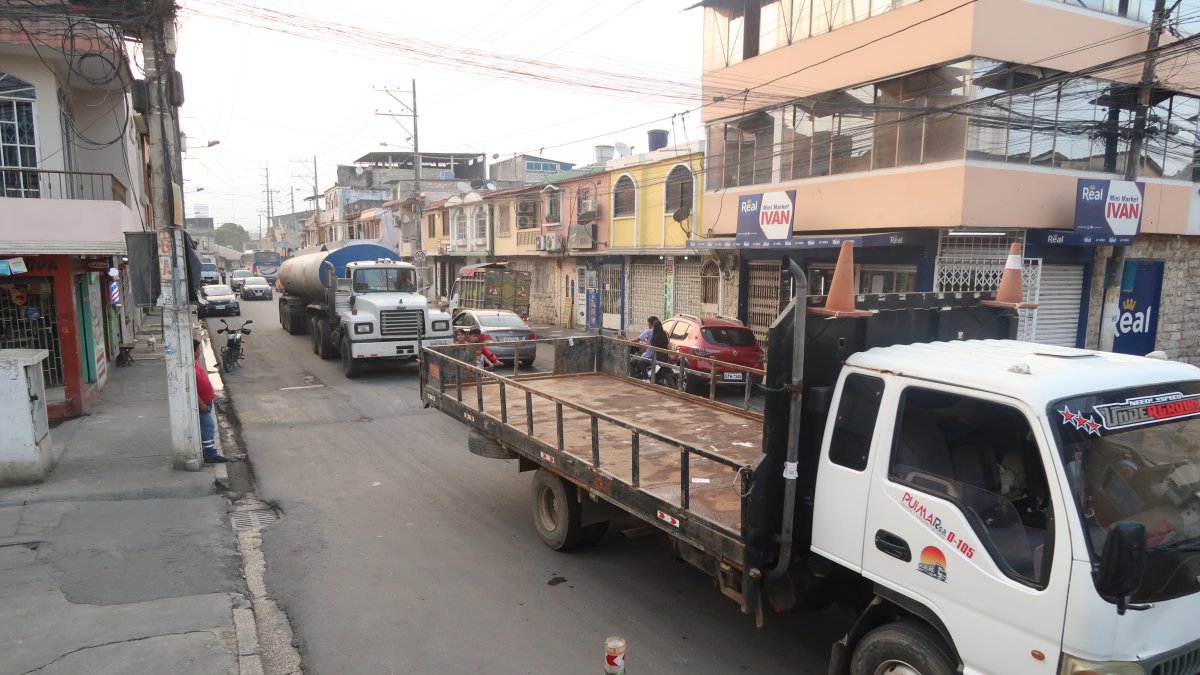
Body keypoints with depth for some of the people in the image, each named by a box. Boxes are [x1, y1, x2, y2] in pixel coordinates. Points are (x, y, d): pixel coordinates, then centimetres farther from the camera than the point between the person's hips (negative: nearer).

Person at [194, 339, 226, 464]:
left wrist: (211, 394, 23)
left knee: (206, 426, 17)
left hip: (206, 400, 11)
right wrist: (201, 404, -23)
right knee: (208, 426, -7)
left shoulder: (195, 362, 8)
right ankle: (210, 455, -2)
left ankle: (207, 451, 28)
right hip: (201, 403, -11)